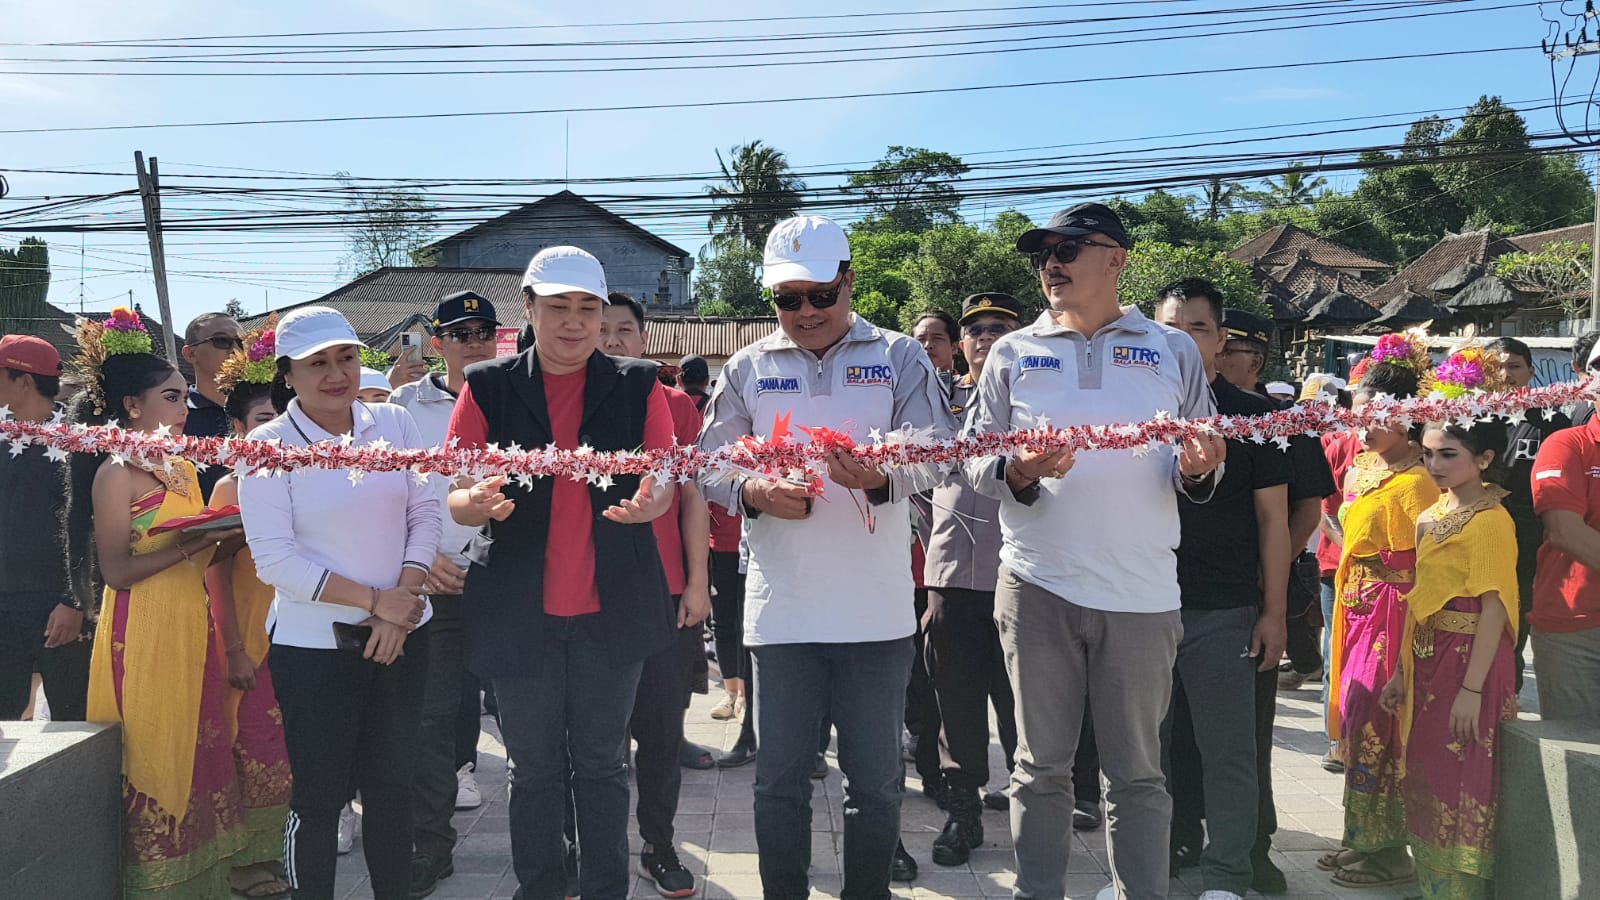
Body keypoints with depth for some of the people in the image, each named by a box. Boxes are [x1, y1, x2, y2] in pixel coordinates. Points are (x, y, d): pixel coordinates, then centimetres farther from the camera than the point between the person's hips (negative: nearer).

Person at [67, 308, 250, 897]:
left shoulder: (184, 468, 13)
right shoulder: (115, 473, -10)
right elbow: (116, 571, -16)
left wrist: (223, 539, 1)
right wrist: (193, 544, -21)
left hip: (193, 627, 7)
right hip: (142, 634, -7)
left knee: (200, 753, 11)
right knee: (153, 761, 1)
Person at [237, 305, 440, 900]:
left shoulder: (394, 423, 1)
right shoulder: (268, 445, -8)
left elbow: (424, 512, 3)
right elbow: (275, 560, -12)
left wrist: (405, 596, -10)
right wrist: (374, 600, -15)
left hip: (402, 635, 3)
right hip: (313, 645, -3)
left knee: (392, 784, 13)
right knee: (319, 795, 7)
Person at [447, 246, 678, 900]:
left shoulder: (637, 385, 3)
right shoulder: (488, 387, 2)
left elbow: (665, 480, 2)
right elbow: (455, 499, 1)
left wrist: (649, 503, -22)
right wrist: (481, 503, -23)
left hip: (611, 607, 0)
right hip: (520, 611, 0)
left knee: (602, 766, 10)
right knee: (534, 771, 11)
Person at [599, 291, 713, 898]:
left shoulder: (676, 405, 5)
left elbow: (692, 499, 4)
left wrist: (698, 583, -1)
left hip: (665, 592, 0)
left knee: (661, 731, 7)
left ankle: (658, 846, 20)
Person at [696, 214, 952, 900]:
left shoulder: (900, 359, 3)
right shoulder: (748, 369, 8)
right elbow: (710, 467, 7)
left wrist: (880, 478, -25)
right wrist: (754, 493, -14)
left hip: (877, 606, -1)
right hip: (781, 606, 1)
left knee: (876, 781, 10)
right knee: (780, 780, 11)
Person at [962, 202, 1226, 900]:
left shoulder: (1173, 351, 9)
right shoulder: (1013, 354, 9)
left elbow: (1200, 474, 10)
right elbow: (974, 458, 6)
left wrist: (1197, 471, -12)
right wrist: (1017, 472, -14)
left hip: (1142, 589, 0)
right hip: (1037, 586, 0)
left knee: (1138, 772, 8)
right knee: (1042, 766, 9)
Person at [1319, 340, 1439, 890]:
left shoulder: (1415, 480, -16)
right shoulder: (1361, 468, 10)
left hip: (1391, 613, -8)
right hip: (1356, 611, 8)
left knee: (1373, 726, -2)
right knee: (1357, 721, 13)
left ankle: (1388, 851, 11)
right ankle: (1364, 839, 25)